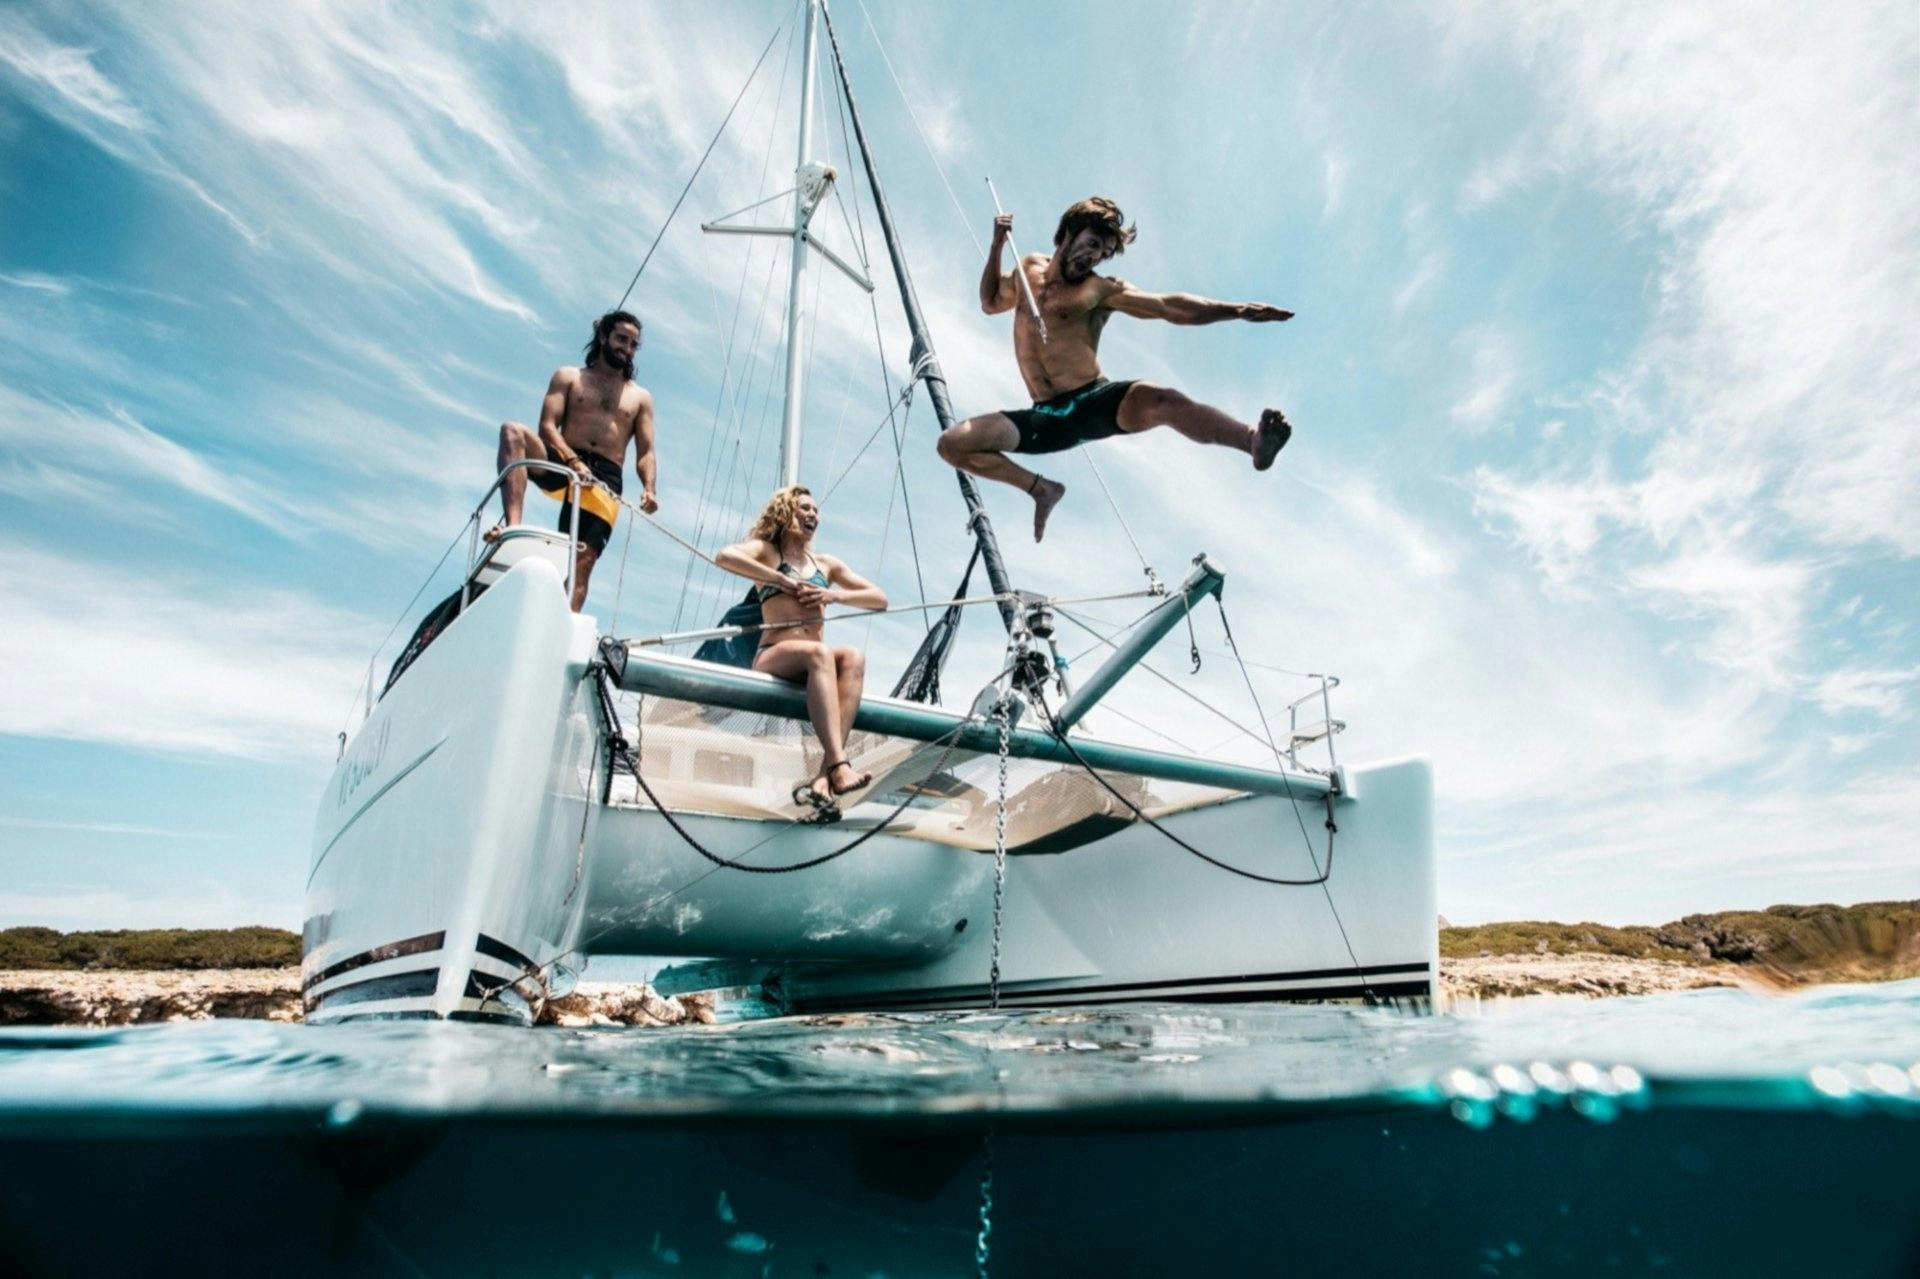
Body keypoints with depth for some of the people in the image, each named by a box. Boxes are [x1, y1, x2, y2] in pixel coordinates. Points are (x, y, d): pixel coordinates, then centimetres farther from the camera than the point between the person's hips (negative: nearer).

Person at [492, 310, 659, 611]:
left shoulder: (641, 397, 20)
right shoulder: (568, 377, 16)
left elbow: (645, 452, 11)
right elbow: (547, 425, 2)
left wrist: (649, 489, -11)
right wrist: (572, 461, -18)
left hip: (605, 479, 0)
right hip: (562, 463, 0)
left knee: (581, 562, -14)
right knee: (513, 431, -29)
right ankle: (513, 524, -43)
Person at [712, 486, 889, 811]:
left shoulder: (826, 564, 24)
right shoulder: (765, 550, 11)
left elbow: (879, 599, 19)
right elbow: (725, 557, -12)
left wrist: (834, 594, 2)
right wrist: (784, 580, -12)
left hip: (814, 661, 4)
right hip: (773, 656, -4)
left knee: (853, 657, -30)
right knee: (820, 653, -36)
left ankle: (825, 776, -44)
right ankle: (838, 766, -49)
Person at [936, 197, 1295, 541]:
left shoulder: (1100, 290, 2)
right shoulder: (1028, 270, 17)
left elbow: (1170, 307, -8)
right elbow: (990, 303, 34)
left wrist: (1235, 310, -21)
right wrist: (996, 247, 20)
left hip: (1096, 404, -4)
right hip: (1048, 418, 5)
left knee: (1158, 398, -37)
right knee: (951, 443, -10)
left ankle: (1254, 441, -55)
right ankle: (1041, 489, 2)